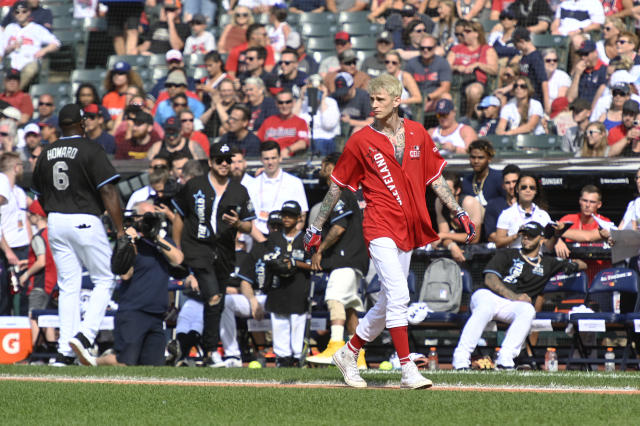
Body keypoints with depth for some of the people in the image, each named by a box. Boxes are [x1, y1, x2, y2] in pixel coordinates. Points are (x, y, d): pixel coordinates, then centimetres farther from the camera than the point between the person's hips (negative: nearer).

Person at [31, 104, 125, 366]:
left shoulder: (46, 154, 9)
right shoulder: (91, 150, -9)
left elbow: (41, 197, 16)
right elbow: (107, 192, -15)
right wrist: (120, 230, -14)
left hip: (55, 222, 6)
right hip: (85, 221, -6)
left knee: (68, 286, 9)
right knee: (105, 280, 5)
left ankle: (65, 352, 3)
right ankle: (84, 335, -13)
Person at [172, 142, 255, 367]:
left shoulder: (240, 192, 11)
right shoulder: (194, 186, 5)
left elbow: (248, 226, 13)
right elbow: (179, 217, 12)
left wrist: (238, 224, -10)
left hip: (224, 253, 4)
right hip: (197, 247, -4)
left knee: (217, 306, 8)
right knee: (214, 298, -21)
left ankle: (206, 352, 21)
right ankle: (212, 352, -21)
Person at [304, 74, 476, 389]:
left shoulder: (417, 134, 10)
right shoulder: (361, 141, 0)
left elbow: (435, 179, 17)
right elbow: (337, 186, 7)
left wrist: (459, 212, 10)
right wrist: (316, 227, 9)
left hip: (409, 230, 5)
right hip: (380, 225, -5)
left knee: (389, 303, 11)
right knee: (398, 295, -17)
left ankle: (349, 354, 29)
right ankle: (408, 371, -17)